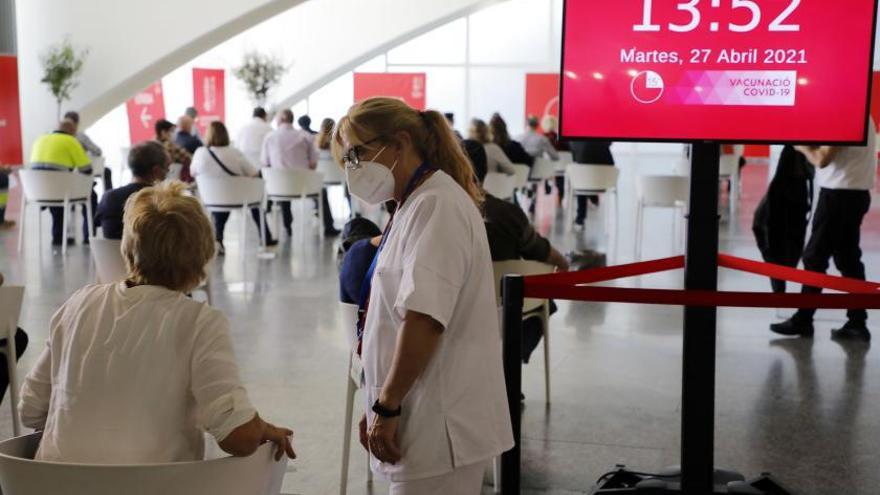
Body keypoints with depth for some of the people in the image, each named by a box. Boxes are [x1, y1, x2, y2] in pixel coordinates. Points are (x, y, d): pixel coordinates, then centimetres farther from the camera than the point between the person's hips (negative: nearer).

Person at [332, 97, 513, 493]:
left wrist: (387, 406, -16)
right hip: (425, 423, 9)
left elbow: (424, 319, -24)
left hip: (440, 427, -9)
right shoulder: (414, 207, 16)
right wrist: (379, 407, 18)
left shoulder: (437, 205, -14)